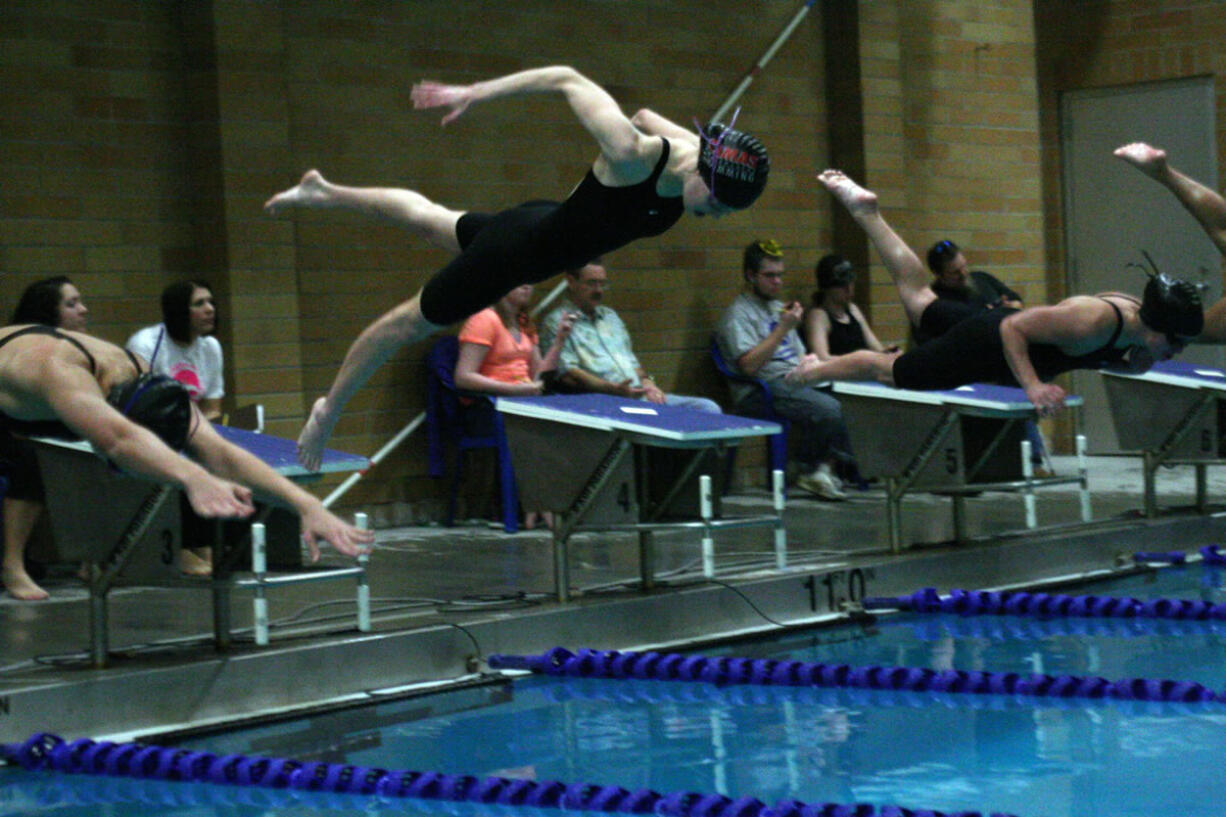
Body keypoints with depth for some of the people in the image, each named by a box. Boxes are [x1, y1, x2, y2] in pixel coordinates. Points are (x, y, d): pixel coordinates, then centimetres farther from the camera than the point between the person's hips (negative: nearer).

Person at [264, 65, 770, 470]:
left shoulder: (696, 150, -19)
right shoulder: (631, 155, -40)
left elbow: (646, 116, 3)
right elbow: (567, 79, -30)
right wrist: (472, 95, -23)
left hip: (552, 230, 8)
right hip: (516, 246, -8)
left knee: (432, 220, 31)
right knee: (412, 321, 12)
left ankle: (325, 192, 53)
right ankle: (329, 411, 30)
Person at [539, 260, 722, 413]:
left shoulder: (610, 316, 27)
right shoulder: (556, 322, 2)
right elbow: (568, 375, -10)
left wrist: (646, 382, 8)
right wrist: (614, 389, -19)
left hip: (641, 396, 8)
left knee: (708, 408, -11)